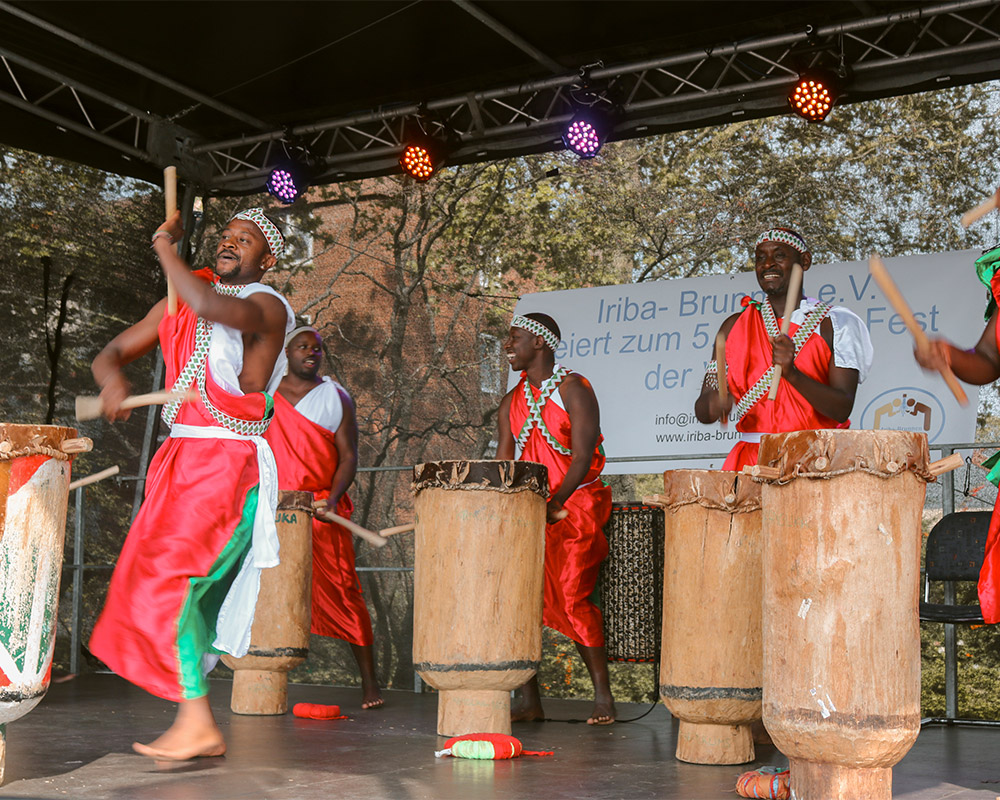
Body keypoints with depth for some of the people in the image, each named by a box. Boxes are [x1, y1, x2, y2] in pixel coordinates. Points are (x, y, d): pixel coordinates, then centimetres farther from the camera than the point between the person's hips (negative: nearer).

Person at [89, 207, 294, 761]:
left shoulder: (268, 307, -6)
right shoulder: (178, 305, 16)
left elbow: (211, 307, -28)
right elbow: (111, 353, 17)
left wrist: (165, 247, -13)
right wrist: (112, 378, -8)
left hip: (227, 464, -8)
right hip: (179, 460, 8)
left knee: (169, 580, -16)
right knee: (166, 585, 6)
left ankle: (198, 723, -12)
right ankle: (192, 721, 12)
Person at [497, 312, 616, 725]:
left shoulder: (573, 389, -5)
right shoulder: (512, 402, 14)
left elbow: (582, 458, -12)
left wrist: (553, 506, -21)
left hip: (576, 504, -6)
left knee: (571, 597, -16)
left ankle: (603, 697, -5)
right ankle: (528, 700, 1)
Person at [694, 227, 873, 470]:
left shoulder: (836, 324, 3)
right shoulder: (735, 327, 12)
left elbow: (842, 409, -8)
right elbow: (702, 411, 8)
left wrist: (792, 373, -22)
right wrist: (715, 402, -15)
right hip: (750, 460, 2)